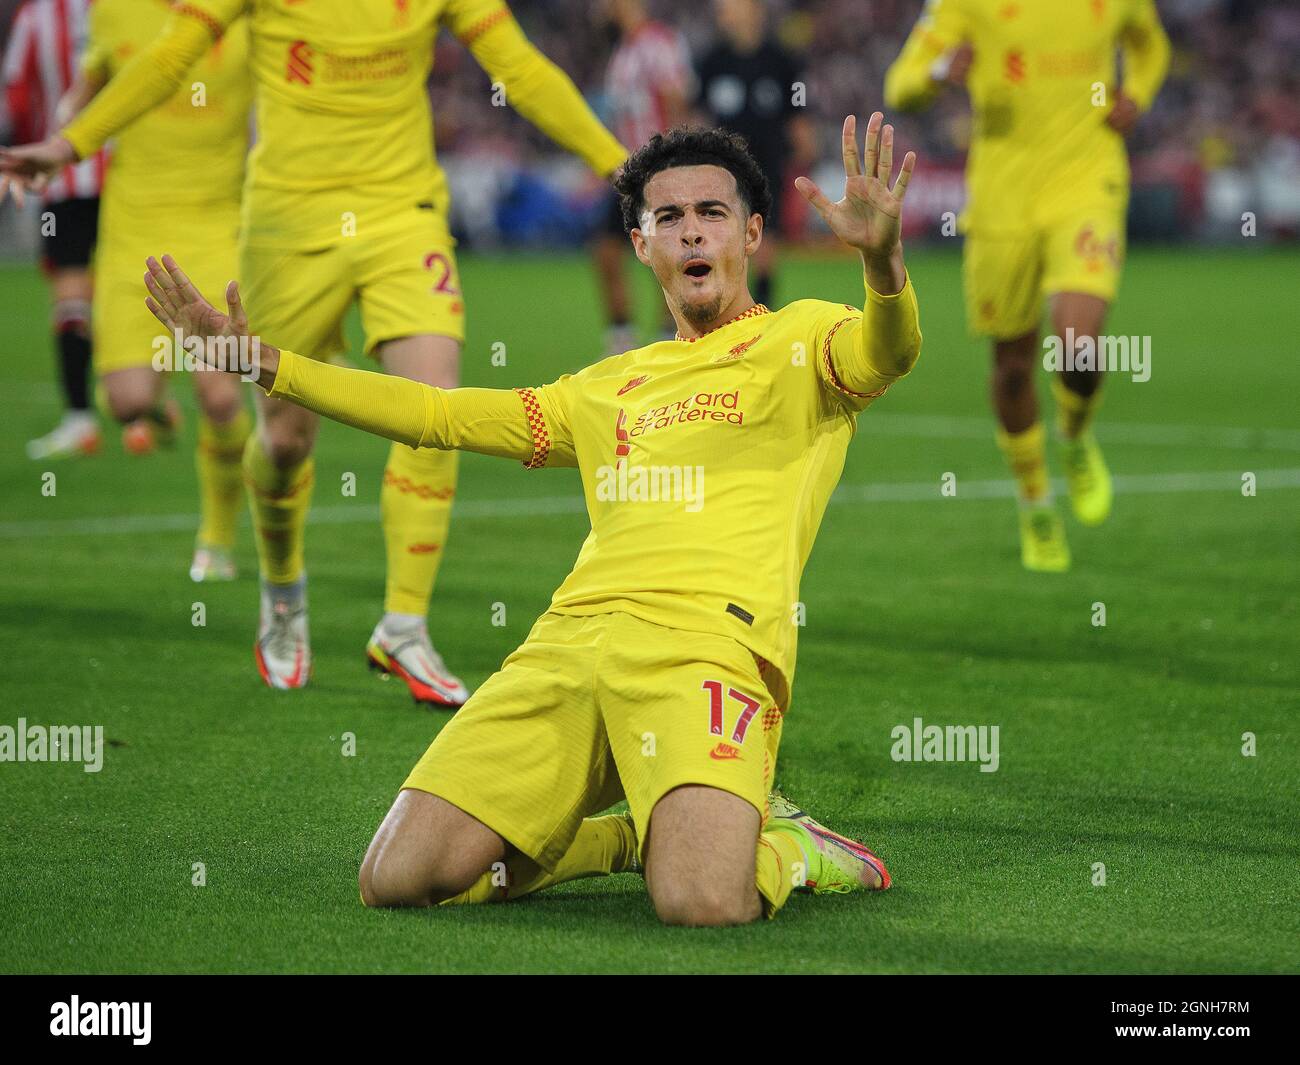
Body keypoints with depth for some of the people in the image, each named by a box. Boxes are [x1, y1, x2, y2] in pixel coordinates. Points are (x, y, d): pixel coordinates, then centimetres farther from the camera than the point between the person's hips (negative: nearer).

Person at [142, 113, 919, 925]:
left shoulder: (799, 339, 12)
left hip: (707, 643, -6)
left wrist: (882, 258, -34)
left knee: (703, 904, -32)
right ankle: (622, 836, 13)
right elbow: (439, 415, 32)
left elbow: (888, 352, -11)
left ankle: (786, 850, 5)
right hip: (569, 640, 6)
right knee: (397, 879, -9)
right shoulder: (610, 387, 28)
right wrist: (263, 364, 27)